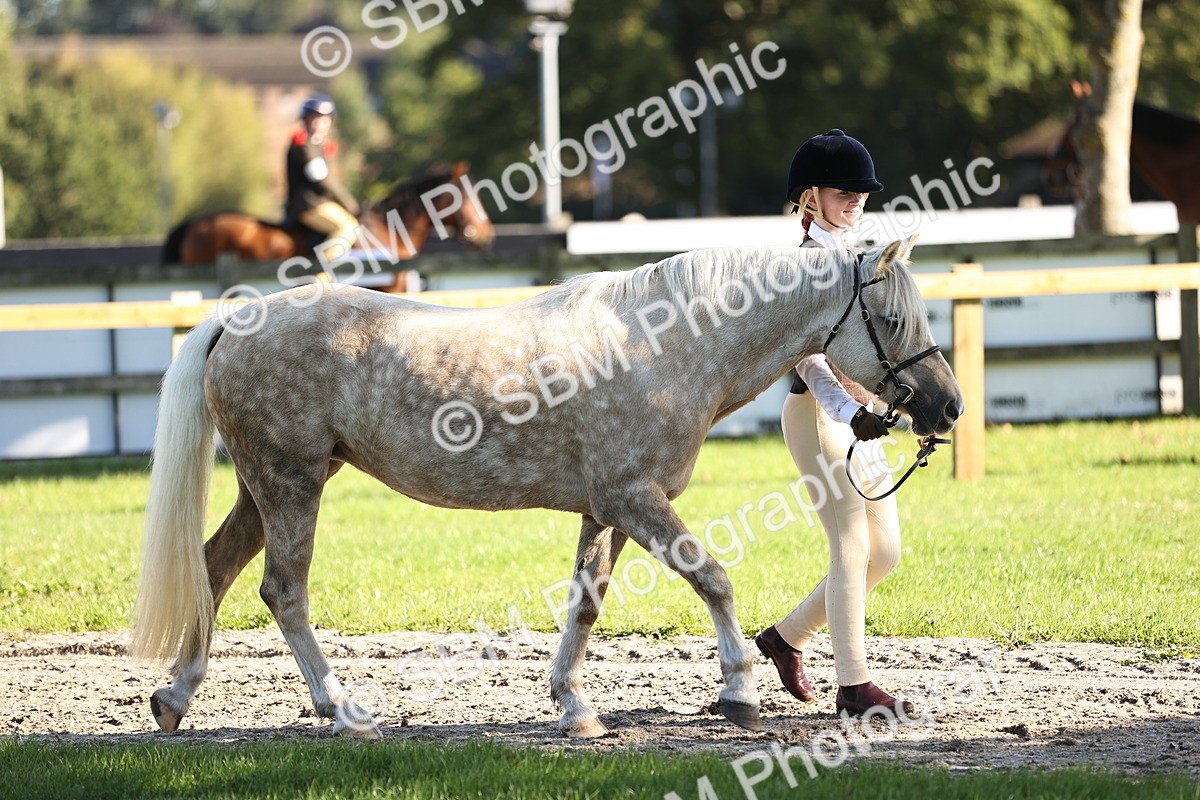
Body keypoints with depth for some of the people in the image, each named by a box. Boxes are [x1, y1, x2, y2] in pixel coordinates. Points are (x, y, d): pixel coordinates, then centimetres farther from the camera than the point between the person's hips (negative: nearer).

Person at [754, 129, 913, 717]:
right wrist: (851, 410, -34)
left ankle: (787, 636, 22)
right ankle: (853, 685, -4)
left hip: (858, 414, 9)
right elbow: (807, 356, -21)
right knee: (852, 547, -8)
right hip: (816, 412, -9)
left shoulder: (850, 258, 16)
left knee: (884, 552, 9)